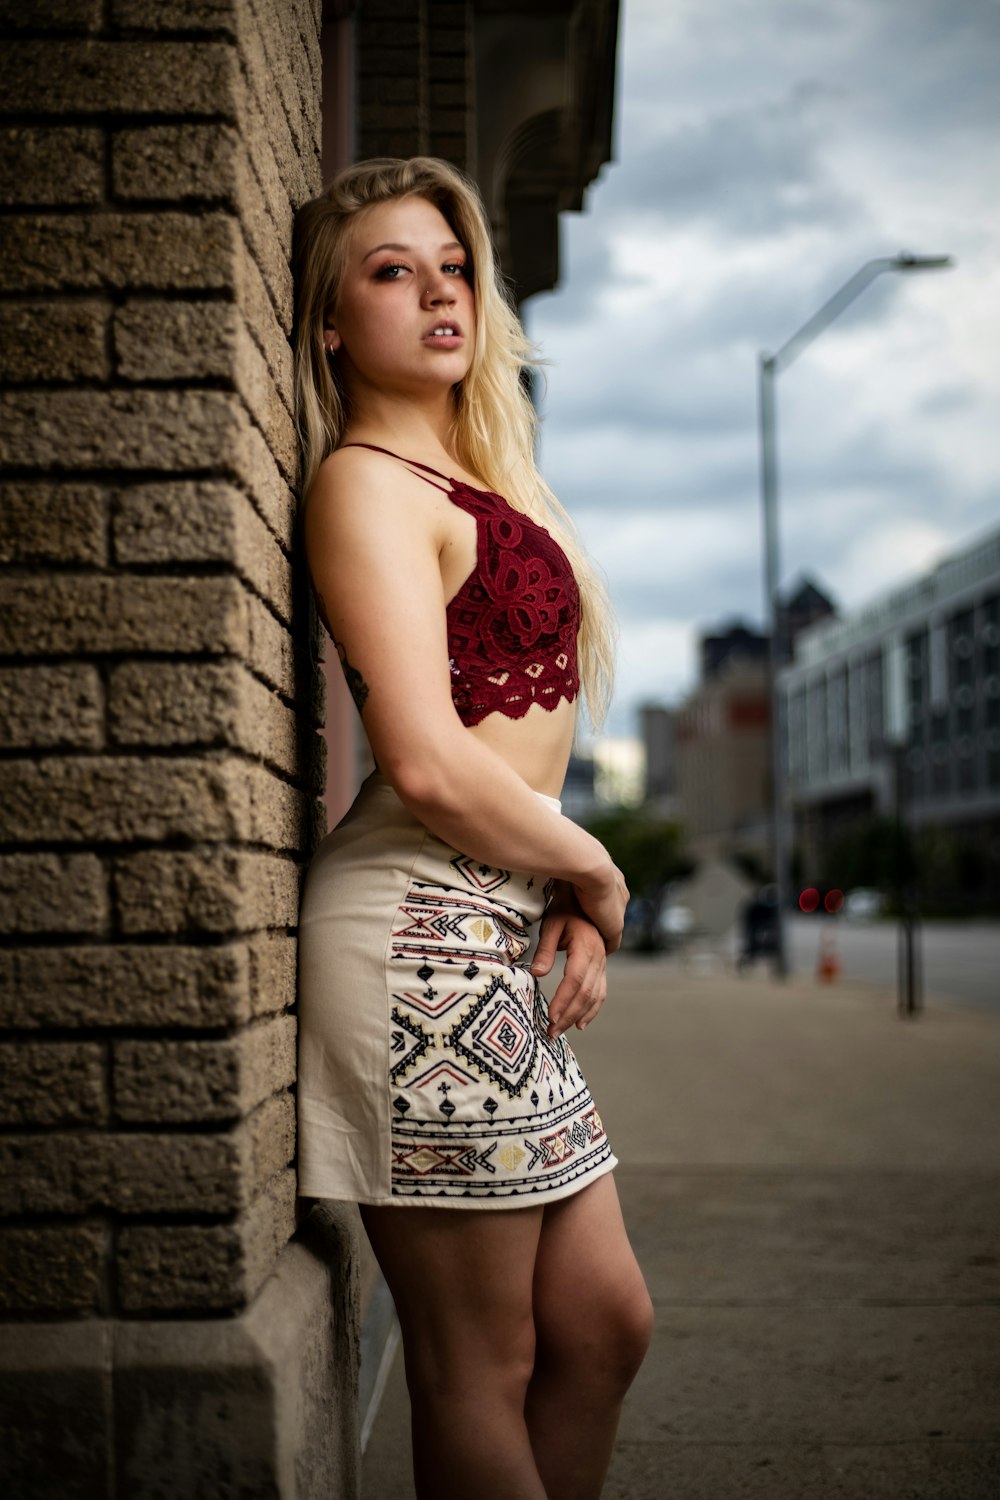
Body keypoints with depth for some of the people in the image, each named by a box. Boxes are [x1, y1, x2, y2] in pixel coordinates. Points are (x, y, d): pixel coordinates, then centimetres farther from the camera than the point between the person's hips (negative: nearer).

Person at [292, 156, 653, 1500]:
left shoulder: (472, 479, 19)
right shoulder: (368, 482, -9)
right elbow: (428, 763, -20)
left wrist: (576, 902, 2)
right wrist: (597, 876, -5)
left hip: (501, 936, 9)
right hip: (425, 929, -9)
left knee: (603, 1322, 13)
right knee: (480, 1369, 1)